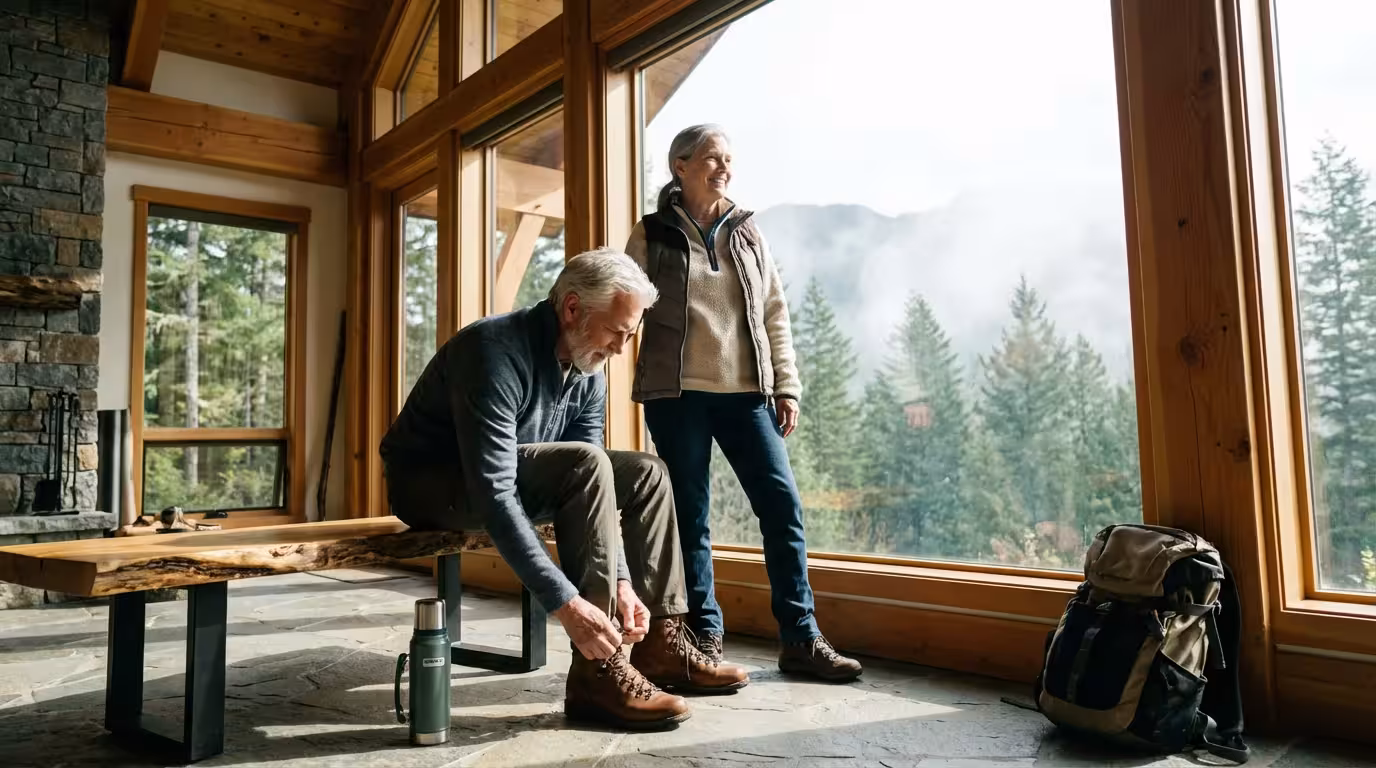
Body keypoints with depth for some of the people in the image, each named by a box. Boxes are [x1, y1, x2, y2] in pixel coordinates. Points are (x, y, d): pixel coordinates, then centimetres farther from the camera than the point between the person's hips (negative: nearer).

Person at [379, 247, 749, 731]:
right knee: (587, 464, -31)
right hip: (430, 484, -8)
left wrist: (622, 581, -17)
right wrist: (564, 602, -39)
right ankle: (598, 670, -27)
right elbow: (493, 494, -36)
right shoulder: (498, 351, -29)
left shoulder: (588, 374, -4)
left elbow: (592, 489, -5)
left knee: (646, 474, -1)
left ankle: (660, 644, 0)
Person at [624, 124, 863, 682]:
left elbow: (775, 316, 12)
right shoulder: (652, 235, 6)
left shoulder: (747, 234, 14)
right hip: (677, 393, -2)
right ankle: (705, 636, 14)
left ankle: (800, 636, 5)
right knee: (690, 515, 2)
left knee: (783, 505, -4)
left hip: (746, 391, 3)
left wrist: (786, 387, 5)